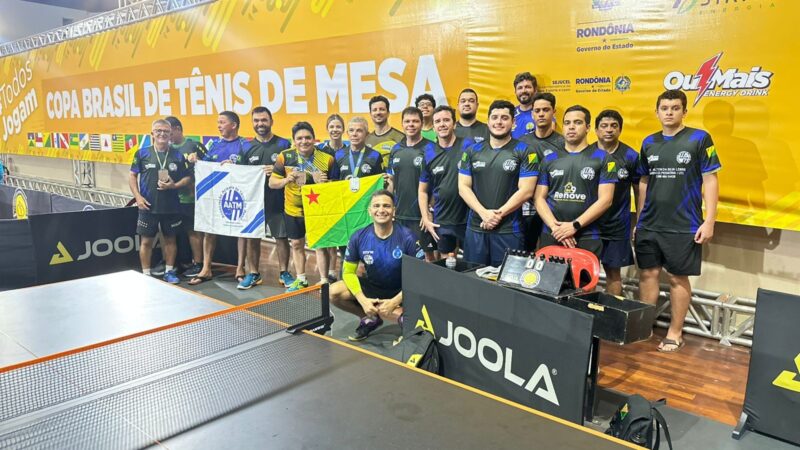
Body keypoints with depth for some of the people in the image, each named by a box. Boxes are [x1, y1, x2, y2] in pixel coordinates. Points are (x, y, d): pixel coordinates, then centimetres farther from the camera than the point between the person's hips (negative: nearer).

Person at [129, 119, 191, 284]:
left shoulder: (178, 155, 1)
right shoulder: (142, 153, -1)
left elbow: (187, 178, 4)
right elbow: (132, 176, 3)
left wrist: (174, 185, -14)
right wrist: (137, 196, -7)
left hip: (171, 207, 1)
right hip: (148, 206, -1)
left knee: (170, 239, 11)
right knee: (146, 241, 5)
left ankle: (169, 271, 25)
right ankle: (146, 274, 16)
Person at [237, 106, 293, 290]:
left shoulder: (283, 144, 1)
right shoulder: (248, 147, 9)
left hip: (277, 200, -2)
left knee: (281, 237, 3)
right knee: (252, 237, 8)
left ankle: (284, 273, 18)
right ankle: (253, 274, 21)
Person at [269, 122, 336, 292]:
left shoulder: (327, 159, -10)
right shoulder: (285, 157, -7)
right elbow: (272, 182, -2)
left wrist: (326, 183, -25)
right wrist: (286, 180, -22)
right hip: (293, 210, 3)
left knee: (321, 245, 1)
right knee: (297, 244, 15)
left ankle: (324, 281, 13)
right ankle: (301, 279, 31)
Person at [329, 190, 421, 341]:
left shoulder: (407, 237, -19)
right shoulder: (358, 237, -12)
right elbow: (349, 272, -4)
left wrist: (395, 302, -24)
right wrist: (363, 300, -20)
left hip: (400, 291, -3)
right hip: (372, 287, 3)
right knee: (334, 292, -20)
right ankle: (371, 319, 3)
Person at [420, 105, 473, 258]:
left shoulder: (468, 146, -5)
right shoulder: (429, 155, 4)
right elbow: (423, 190, 12)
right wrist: (426, 219, 2)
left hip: (469, 219, -2)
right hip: (441, 222, 3)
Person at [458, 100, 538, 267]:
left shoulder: (524, 151, -1)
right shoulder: (472, 151, 9)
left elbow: (526, 191, -8)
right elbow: (463, 187, 3)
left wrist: (498, 214, -13)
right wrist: (483, 213, -11)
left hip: (509, 230, -3)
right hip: (475, 228, 3)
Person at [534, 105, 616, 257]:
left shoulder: (602, 158, 3)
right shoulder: (549, 160, 11)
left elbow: (605, 199, -4)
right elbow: (540, 198, 6)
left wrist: (575, 225, -12)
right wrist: (555, 227, -9)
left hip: (587, 238, -2)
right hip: (551, 236, 2)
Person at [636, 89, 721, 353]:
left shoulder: (699, 138, -4)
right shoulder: (649, 142, 9)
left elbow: (710, 181, -5)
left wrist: (709, 221, -10)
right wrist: (639, 219, 12)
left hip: (684, 226, -4)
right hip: (649, 225, 4)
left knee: (678, 278, 4)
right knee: (648, 274, 8)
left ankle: (675, 333, 17)